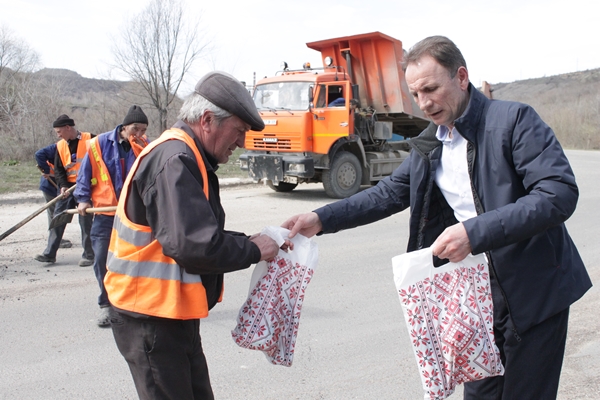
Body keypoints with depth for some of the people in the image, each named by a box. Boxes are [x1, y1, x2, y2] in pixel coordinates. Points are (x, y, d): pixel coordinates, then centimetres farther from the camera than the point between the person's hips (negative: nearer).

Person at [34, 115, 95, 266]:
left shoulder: (90, 139, -6)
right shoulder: (60, 146, 9)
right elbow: (58, 169, 7)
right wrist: (63, 185, -8)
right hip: (68, 187, 5)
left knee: (86, 222, -1)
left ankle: (88, 255, 9)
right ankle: (50, 253, 9)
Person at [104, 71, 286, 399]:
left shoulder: (187, 158, 11)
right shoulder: (173, 160, -22)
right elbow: (194, 244, -32)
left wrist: (245, 242, 1)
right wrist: (252, 251, -16)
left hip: (174, 314, 10)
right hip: (152, 319, -10)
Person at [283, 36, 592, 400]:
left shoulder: (514, 119, -14)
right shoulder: (428, 145, 7)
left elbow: (561, 192, -23)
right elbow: (390, 193, 11)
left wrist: (476, 232, -32)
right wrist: (322, 219, -2)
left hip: (533, 290, -5)